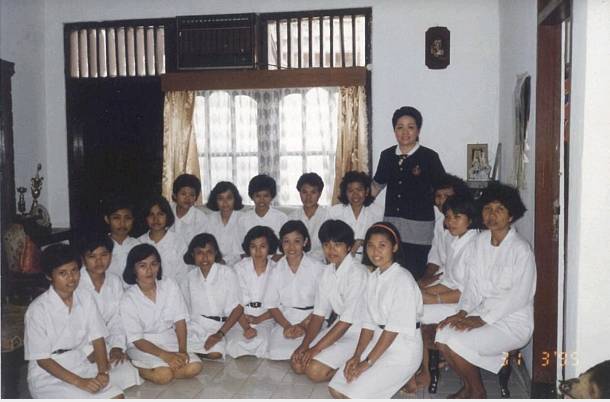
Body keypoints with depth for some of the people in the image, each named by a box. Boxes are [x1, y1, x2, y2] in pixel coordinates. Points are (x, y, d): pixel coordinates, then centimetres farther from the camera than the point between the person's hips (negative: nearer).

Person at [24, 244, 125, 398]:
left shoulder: (86, 298, -2)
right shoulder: (38, 310, -17)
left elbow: (97, 339, 1)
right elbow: (42, 359, -14)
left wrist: (103, 372, -16)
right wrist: (79, 381, -21)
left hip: (82, 366, 5)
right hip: (48, 375, -5)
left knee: (117, 397, -14)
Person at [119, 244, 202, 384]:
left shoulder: (170, 286, -2)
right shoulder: (128, 299, -12)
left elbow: (180, 320, -1)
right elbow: (137, 339, -12)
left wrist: (182, 350, -16)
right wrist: (165, 355, -24)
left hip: (171, 342, 4)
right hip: (143, 346, -4)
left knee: (194, 367, -19)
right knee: (164, 375, -30)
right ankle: (139, 369, -1)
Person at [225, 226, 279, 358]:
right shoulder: (239, 268, -1)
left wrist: (258, 319, -13)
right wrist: (246, 327, -20)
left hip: (265, 318, 0)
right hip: (241, 318, 0)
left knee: (261, 341, -31)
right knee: (234, 345, -27)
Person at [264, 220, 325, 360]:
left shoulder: (317, 268, -4)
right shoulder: (277, 269, 5)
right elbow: (271, 304, 5)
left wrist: (303, 325, -12)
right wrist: (287, 325, -10)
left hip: (311, 321, -3)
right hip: (284, 320, 3)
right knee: (277, 353, -23)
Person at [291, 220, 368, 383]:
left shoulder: (358, 273, -22)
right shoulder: (328, 271, 3)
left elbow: (347, 321, -21)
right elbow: (319, 313, 5)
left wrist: (316, 348, -18)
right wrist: (305, 345, -7)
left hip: (358, 334, -8)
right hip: (337, 328, 8)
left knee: (315, 371, -19)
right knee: (298, 363, -2)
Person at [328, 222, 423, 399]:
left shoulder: (403, 279, -16)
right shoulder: (373, 277, 8)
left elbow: (395, 328, -18)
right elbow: (369, 322, 7)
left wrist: (367, 362, -17)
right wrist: (357, 356, -4)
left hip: (403, 349, -8)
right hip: (379, 341, 8)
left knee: (354, 395, -17)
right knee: (336, 388, -1)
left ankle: (403, 378, 3)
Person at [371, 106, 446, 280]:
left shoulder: (429, 157, -4)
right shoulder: (387, 155, 8)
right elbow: (377, 185, 17)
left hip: (418, 227, -4)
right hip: (391, 224, 4)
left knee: (414, 276, 0)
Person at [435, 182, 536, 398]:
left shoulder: (521, 249, -16)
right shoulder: (479, 241, 4)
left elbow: (519, 296, -18)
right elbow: (474, 283, 6)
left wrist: (482, 319, -19)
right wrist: (462, 312, -9)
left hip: (513, 322, -6)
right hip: (483, 313, 6)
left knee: (457, 342, -23)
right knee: (442, 334, -15)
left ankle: (477, 391, 6)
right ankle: (467, 386, 9)